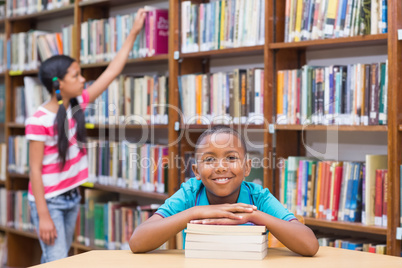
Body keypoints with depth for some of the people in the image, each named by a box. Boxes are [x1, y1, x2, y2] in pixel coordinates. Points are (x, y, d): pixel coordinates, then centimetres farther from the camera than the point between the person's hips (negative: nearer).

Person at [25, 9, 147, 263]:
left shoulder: (77, 105, 1)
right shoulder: (39, 120, -17)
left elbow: (111, 72, 4)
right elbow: (35, 170, -16)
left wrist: (133, 33, 5)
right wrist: (43, 216, -18)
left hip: (72, 198, 7)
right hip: (48, 201, -7)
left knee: (55, 259, 14)